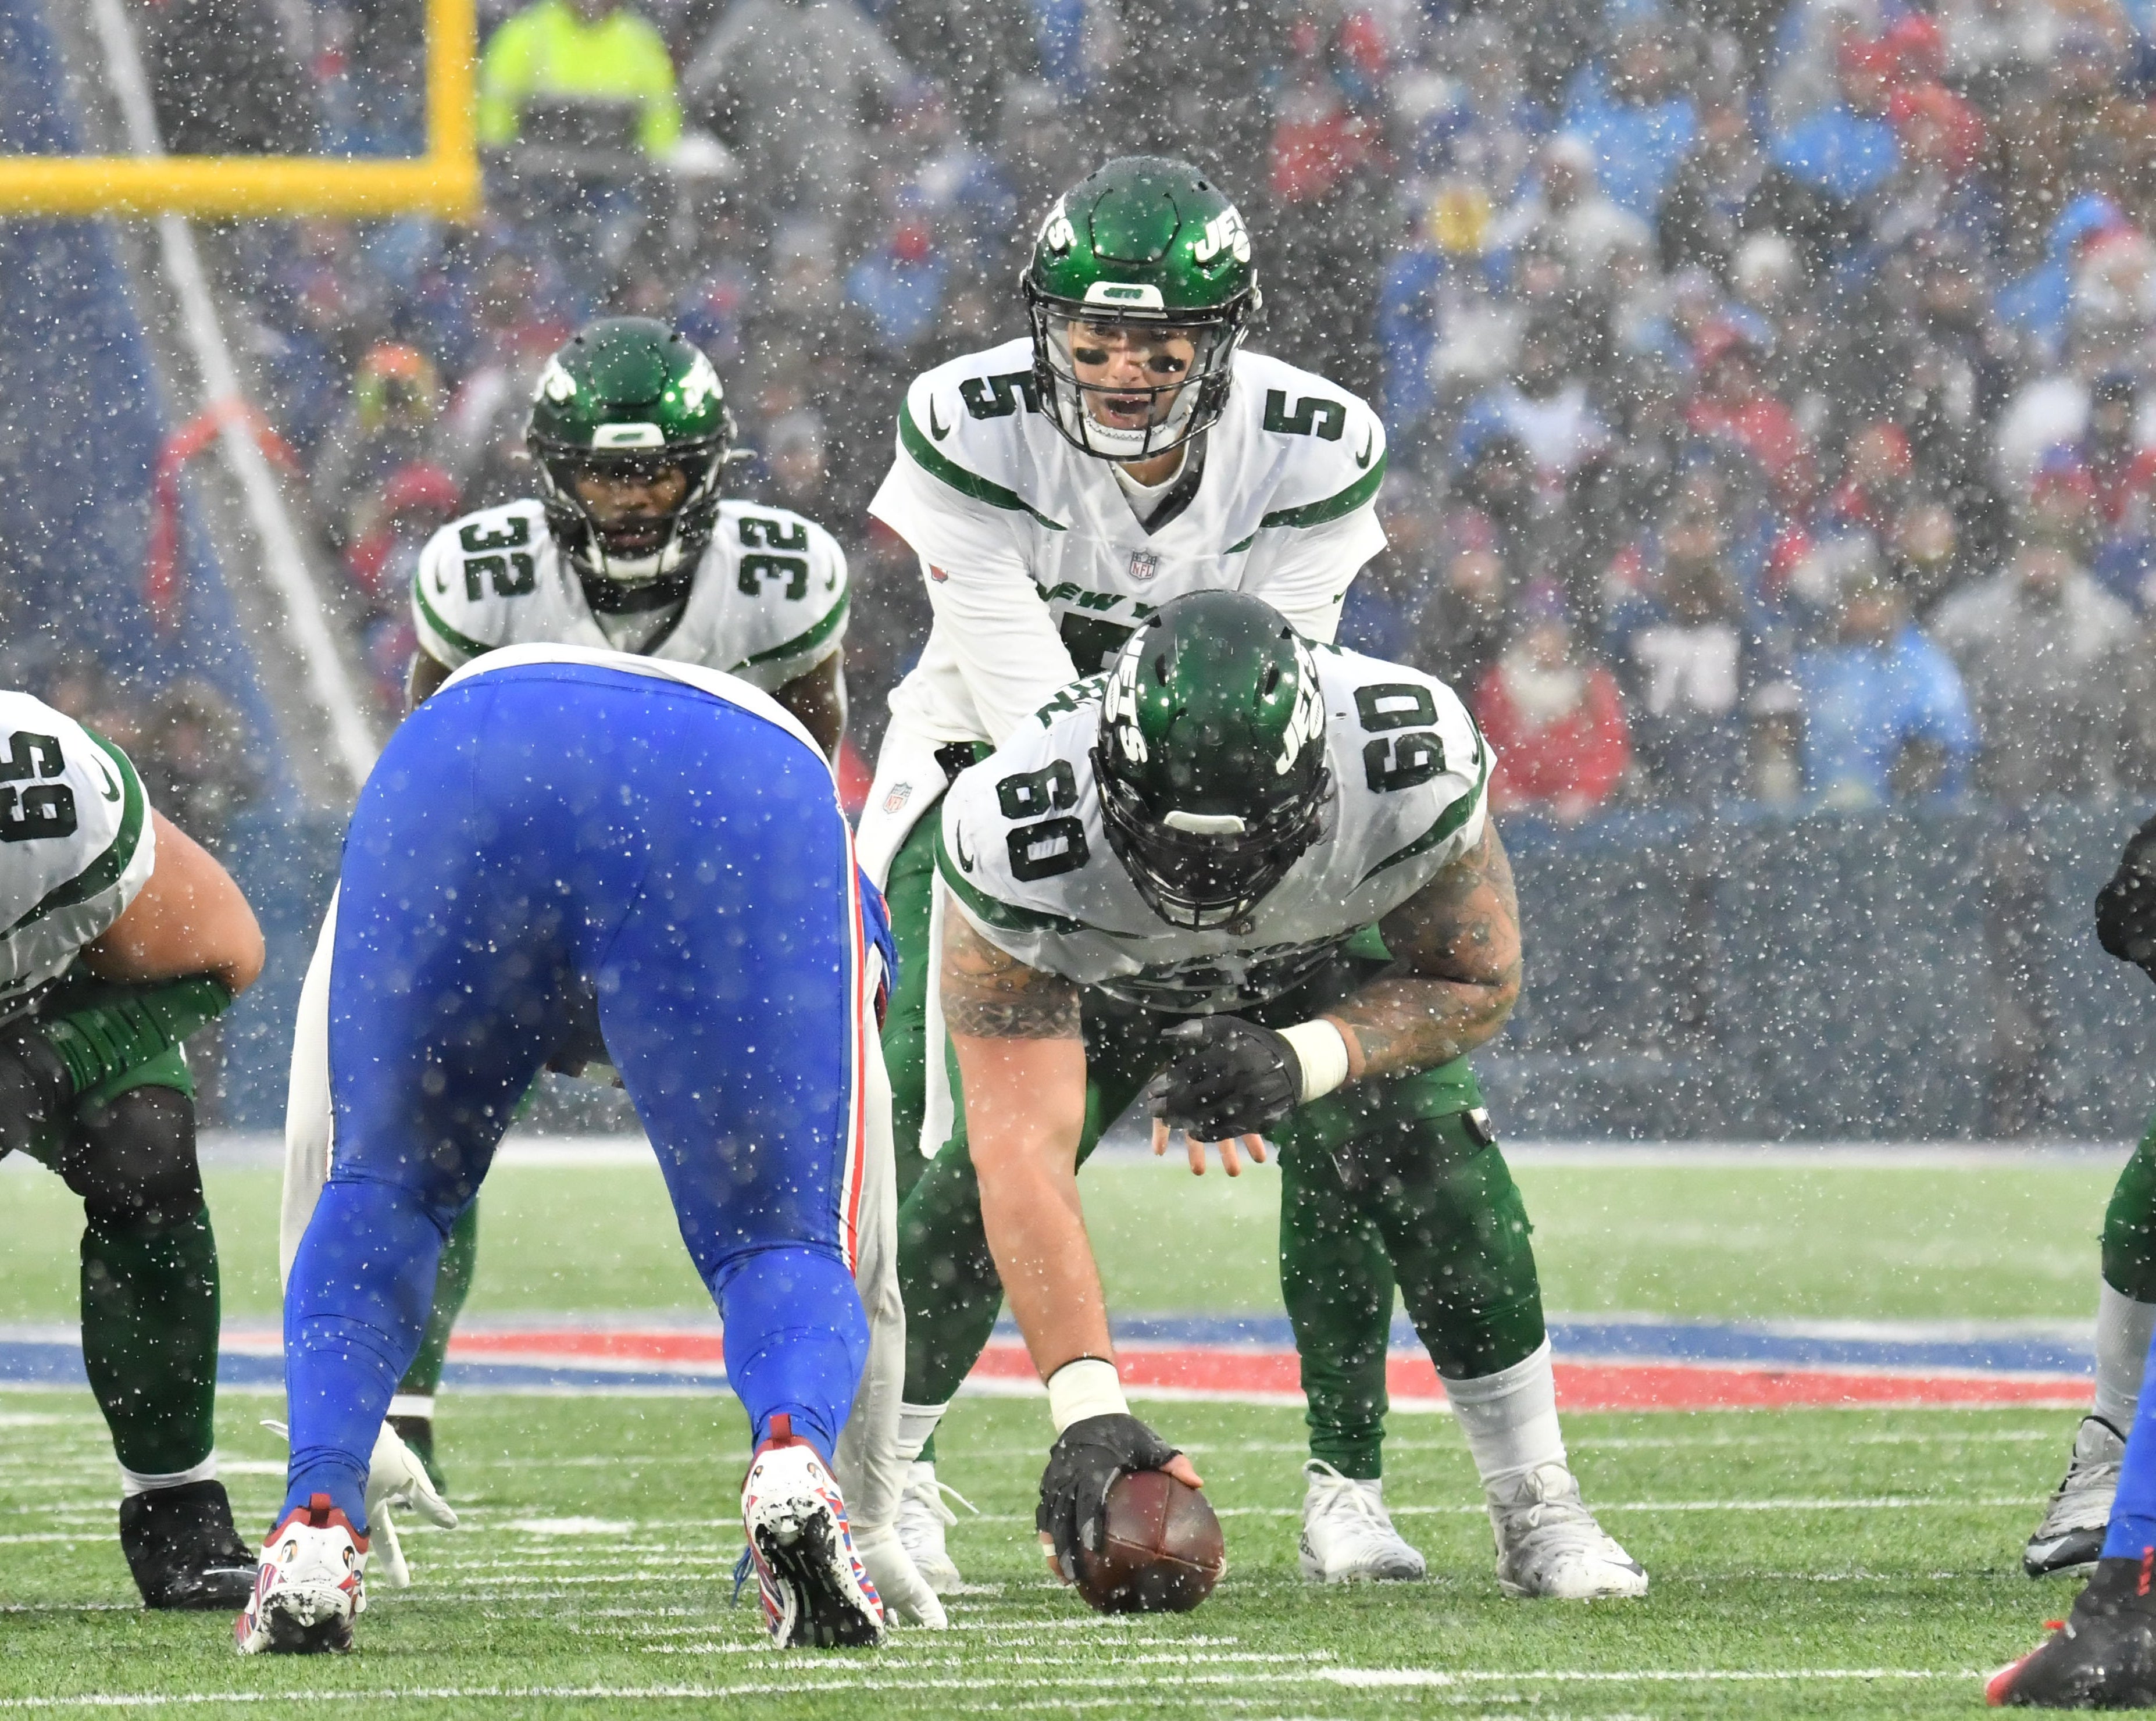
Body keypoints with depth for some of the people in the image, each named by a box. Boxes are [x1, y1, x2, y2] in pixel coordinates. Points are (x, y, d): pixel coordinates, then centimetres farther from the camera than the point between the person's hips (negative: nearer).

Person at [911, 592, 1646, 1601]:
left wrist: (1302, 1062, -40)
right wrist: (1086, 1407, -54)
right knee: (981, 1180, -21)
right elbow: (1024, 1149, -45)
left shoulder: (1415, 768, -39)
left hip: (1325, 964, 1)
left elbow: (1477, 984, -20)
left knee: (1424, 1153, -23)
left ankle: (1534, 1508, -9)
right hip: (1098, 981, -1)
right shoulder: (1019, 844, -43)